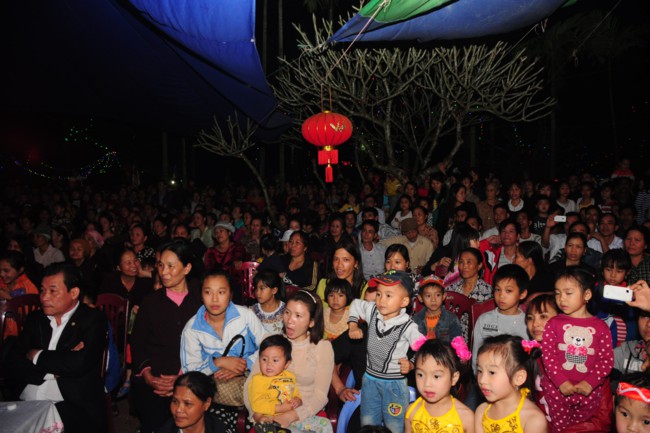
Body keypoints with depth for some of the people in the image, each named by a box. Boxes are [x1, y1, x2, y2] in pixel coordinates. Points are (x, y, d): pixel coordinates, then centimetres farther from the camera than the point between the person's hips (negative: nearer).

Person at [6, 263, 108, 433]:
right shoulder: (35, 318, 13)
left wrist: (38, 356, -3)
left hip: (74, 408, -4)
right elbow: (12, 363, 4)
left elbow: (79, 363, -18)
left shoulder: (93, 319, -3)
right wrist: (60, 363, -11)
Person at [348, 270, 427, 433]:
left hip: (395, 383, -4)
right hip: (370, 379, 4)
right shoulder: (372, 311, -9)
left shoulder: (408, 327, -21)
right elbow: (356, 304, 10)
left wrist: (411, 365, -34)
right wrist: (353, 326, 5)